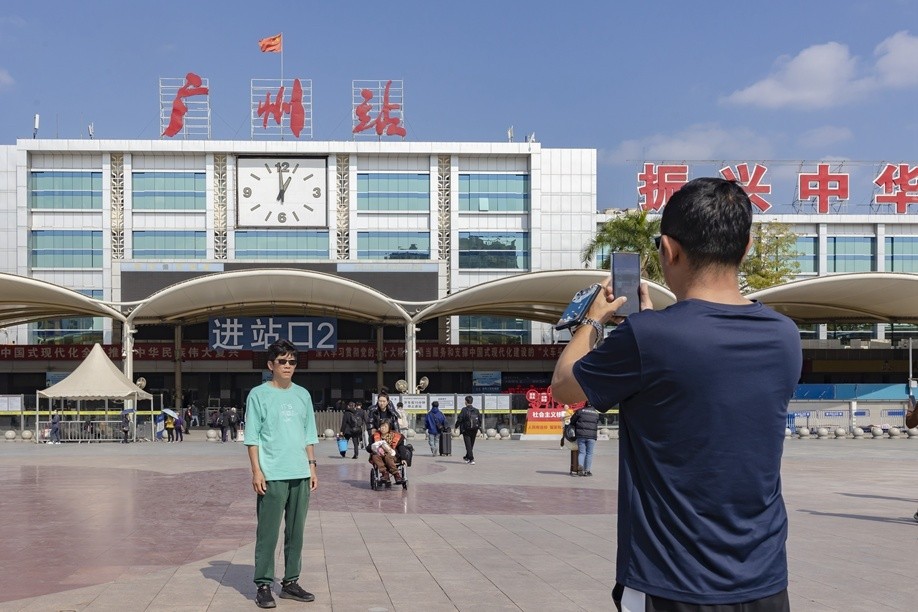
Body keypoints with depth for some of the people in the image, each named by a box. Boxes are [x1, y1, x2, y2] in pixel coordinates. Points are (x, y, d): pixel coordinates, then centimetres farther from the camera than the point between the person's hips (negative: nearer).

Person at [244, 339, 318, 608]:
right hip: (272, 475, -5)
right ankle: (264, 585, 5)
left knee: (296, 531, 9)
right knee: (268, 532, -3)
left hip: (300, 475, 5)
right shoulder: (258, 395, -1)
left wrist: (312, 467, 10)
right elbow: (252, 437, -4)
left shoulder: (303, 395, 12)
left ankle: (290, 582, 19)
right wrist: (256, 471, -10)